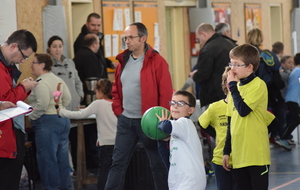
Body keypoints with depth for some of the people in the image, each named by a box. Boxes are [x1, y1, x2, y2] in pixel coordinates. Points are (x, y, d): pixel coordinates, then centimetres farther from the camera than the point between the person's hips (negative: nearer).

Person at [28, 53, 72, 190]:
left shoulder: (40, 82, -13)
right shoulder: (58, 80, 13)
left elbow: (42, 104, -22)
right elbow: (67, 99, 13)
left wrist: (32, 117, -10)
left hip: (47, 122, -9)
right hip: (63, 120, 9)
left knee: (47, 158, -3)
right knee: (62, 157, 12)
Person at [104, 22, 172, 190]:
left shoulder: (157, 62, -10)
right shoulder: (123, 61, 9)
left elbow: (166, 94, -12)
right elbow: (116, 89, 19)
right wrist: (118, 110, 7)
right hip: (125, 121, 6)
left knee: (158, 164, 5)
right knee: (118, 162, 6)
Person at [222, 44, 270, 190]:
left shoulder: (258, 85, -9)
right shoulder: (236, 87, 12)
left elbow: (243, 110, -22)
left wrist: (233, 85, -12)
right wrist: (226, 151, 16)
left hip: (256, 154, -7)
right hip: (238, 155, 7)